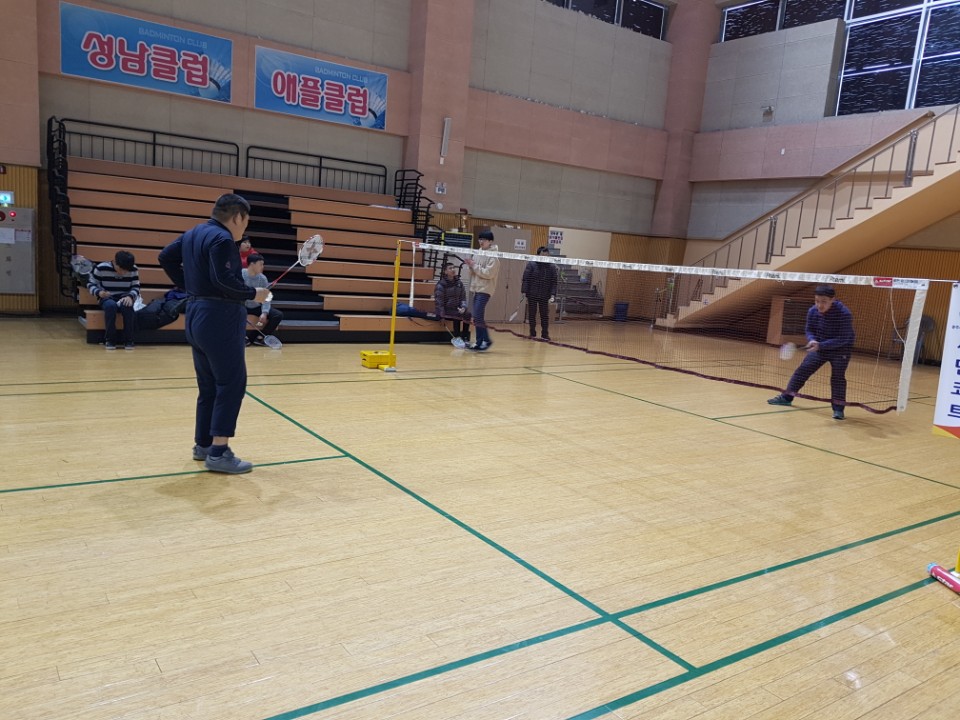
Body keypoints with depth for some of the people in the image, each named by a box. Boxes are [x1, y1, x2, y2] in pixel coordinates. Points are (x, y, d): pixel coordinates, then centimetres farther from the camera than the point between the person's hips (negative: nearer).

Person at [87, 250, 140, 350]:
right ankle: (110, 339, -26)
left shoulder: (133, 270, -7)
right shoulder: (101, 268, -11)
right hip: (107, 298, -1)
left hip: (124, 298, 1)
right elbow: (90, 284, 0)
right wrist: (99, 292, -22)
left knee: (128, 306, -36)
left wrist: (130, 296, -22)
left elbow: (136, 287, 0)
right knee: (110, 305, -38)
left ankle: (128, 340, -24)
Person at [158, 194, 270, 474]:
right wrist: (253, 293, -12)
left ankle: (203, 444, 23)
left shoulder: (193, 234, 14)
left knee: (209, 384, 16)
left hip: (197, 314, 10)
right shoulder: (222, 239, -15)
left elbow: (166, 257, 22)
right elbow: (223, 280, -25)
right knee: (231, 383, -5)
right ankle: (218, 453, -5)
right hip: (220, 318, -10)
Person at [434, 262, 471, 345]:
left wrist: (463, 307, -11)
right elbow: (439, 302, -10)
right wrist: (442, 316, -16)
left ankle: (465, 338, -16)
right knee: (458, 316, -31)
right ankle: (457, 338, -18)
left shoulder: (459, 283, 9)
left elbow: (463, 298, 11)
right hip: (445, 311, -5)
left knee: (467, 314, -24)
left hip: (457, 310, 5)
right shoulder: (441, 284, -8)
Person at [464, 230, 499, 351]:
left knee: (478, 316, -14)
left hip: (485, 289, -8)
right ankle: (479, 341, 13)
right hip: (476, 288, 8)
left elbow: (488, 273, -18)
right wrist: (470, 265, -3)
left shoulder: (494, 256, -9)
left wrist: (474, 265, -14)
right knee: (477, 317, 8)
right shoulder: (478, 253, 14)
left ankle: (486, 340, -4)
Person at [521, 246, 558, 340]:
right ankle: (532, 333, 20)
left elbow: (554, 282, -1)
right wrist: (524, 292, -13)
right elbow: (525, 279, -6)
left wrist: (552, 295, -9)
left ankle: (545, 334, 11)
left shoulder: (552, 267, -1)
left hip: (544, 296, 1)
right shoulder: (531, 264, -6)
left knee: (545, 315, 3)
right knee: (531, 315, 9)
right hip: (532, 295, -1)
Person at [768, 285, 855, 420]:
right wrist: (812, 340, -25)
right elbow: (810, 330, -2)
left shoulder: (844, 313, -29)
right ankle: (786, 397, 18)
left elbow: (843, 339, -31)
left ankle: (838, 408, -7)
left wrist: (821, 345, -39)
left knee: (837, 376, -16)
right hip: (819, 347, 5)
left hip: (840, 349, -5)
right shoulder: (812, 311, -15)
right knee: (803, 369, 6)